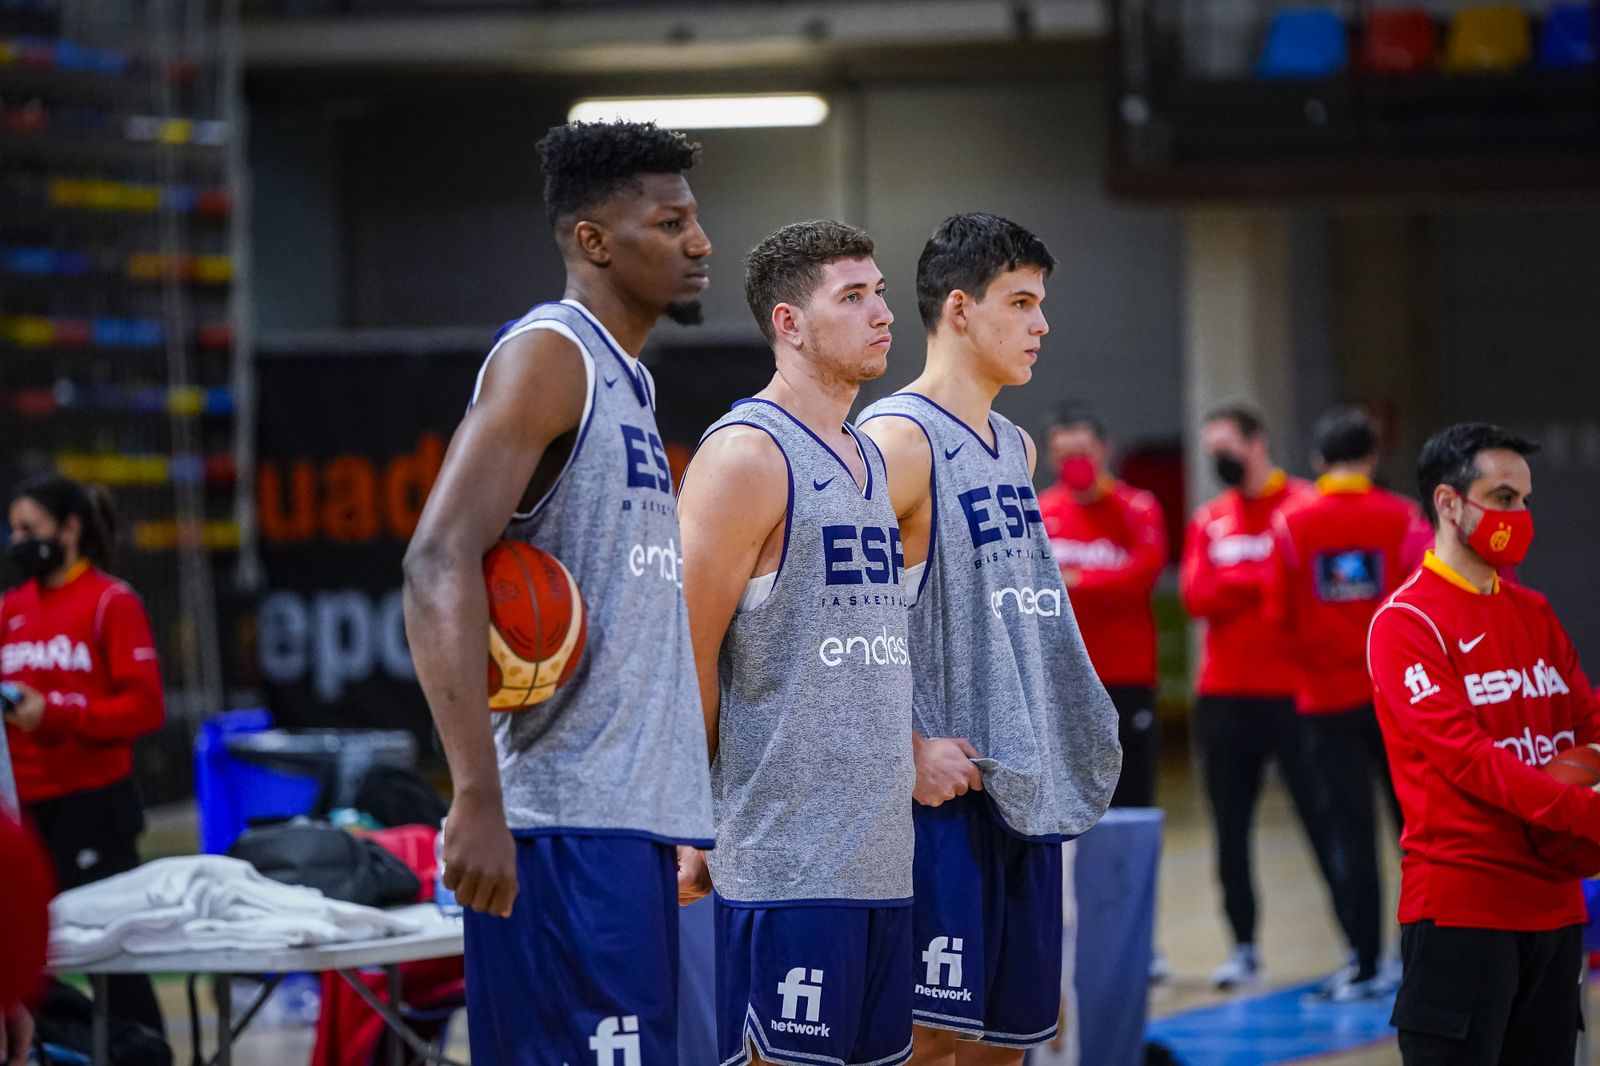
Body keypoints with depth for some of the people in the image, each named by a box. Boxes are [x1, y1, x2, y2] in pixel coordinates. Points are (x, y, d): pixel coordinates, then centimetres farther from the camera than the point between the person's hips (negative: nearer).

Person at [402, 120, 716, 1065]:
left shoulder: (627, 381, 20)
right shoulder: (547, 355, -10)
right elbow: (441, 564, -21)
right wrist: (479, 800, -29)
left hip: (631, 813, 10)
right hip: (568, 820, -10)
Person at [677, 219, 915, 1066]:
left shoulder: (870, 460, 17)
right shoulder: (746, 456, -10)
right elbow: (689, 657, -12)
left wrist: (910, 754, 16)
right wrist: (696, 826, -10)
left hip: (880, 857, 9)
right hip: (785, 861, -9)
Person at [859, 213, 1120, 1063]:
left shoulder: (1016, 449, 17)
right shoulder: (897, 438, -11)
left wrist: (1058, 749, 16)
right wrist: (908, 753, -20)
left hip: (1026, 790, 9)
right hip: (945, 787, -9)